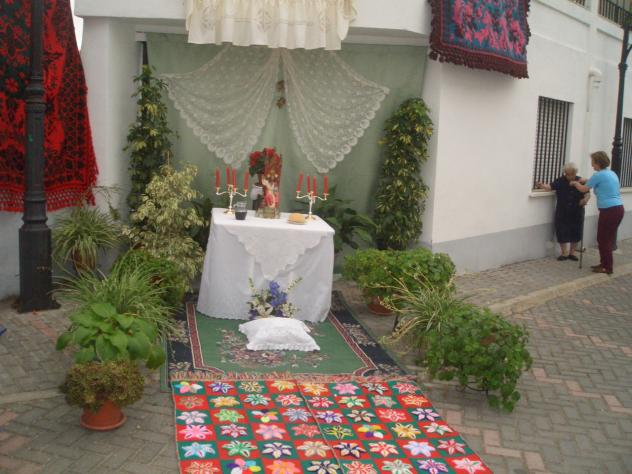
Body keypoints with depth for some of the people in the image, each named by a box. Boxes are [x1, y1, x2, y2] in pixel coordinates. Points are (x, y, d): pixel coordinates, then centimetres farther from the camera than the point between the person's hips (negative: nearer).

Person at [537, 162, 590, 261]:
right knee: (562, 232, 0)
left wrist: (585, 199, -27)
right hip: (562, 212, 0)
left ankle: (572, 252, 22)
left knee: (575, 232, 6)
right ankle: (564, 253, 14)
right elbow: (550, 186, -16)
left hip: (576, 213, 0)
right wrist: (543, 186, -38)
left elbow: (587, 193, -4)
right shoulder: (560, 181, -4)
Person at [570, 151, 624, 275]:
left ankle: (607, 268, 6)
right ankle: (604, 264, 24)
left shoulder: (599, 175, -11)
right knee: (608, 238, 16)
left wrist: (575, 183, 19)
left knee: (603, 239, 1)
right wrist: (585, 181, 33)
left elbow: (583, 189, 0)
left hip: (609, 211, -9)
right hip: (618, 209, 9)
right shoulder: (612, 173, 15)